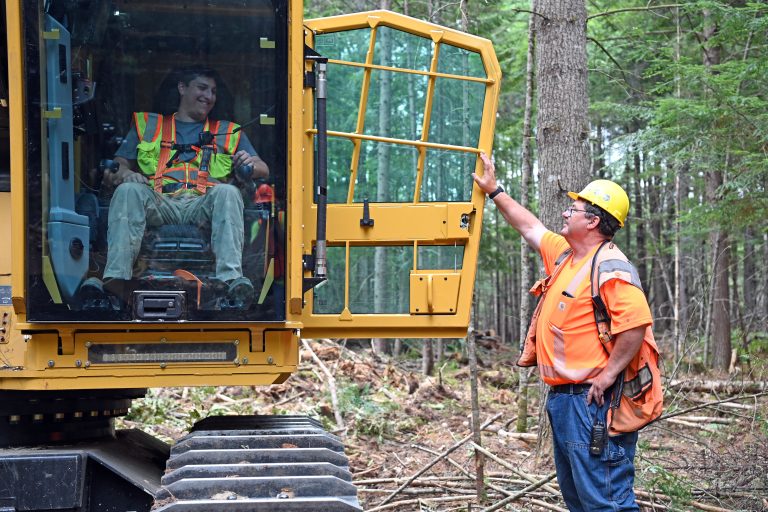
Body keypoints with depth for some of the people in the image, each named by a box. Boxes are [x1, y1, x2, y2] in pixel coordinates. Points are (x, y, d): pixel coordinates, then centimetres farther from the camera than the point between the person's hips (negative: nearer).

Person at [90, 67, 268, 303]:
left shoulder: (228, 132, 30)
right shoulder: (147, 124, 27)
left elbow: (263, 170, 21)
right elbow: (115, 167, 19)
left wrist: (251, 164, -5)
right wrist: (124, 174, -7)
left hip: (202, 206, 0)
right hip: (158, 203, 0)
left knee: (227, 192, -33)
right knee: (128, 190, -31)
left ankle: (231, 278, -51)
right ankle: (115, 276, -46)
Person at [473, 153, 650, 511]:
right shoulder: (563, 255, 14)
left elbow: (636, 322, -28)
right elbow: (530, 227, 30)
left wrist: (606, 376, -24)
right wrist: (494, 192, 33)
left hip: (592, 401, -11)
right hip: (562, 400, 11)